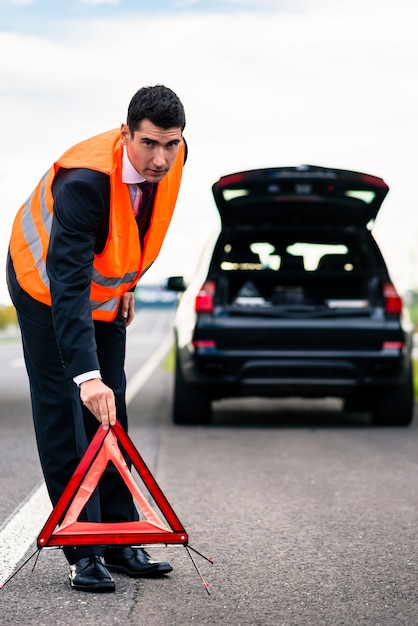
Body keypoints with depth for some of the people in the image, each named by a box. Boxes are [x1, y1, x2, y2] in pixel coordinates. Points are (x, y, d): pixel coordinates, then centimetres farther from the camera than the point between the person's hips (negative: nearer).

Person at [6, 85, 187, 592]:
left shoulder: (170, 157, -18)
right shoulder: (84, 181, -39)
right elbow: (67, 284, -45)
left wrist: (126, 285, 13)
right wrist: (86, 374, -52)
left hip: (104, 288, 7)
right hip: (47, 287, -7)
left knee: (110, 412, 7)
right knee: (63, 413, -8)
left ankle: (118, 540, 13)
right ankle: (82, 553, -5)